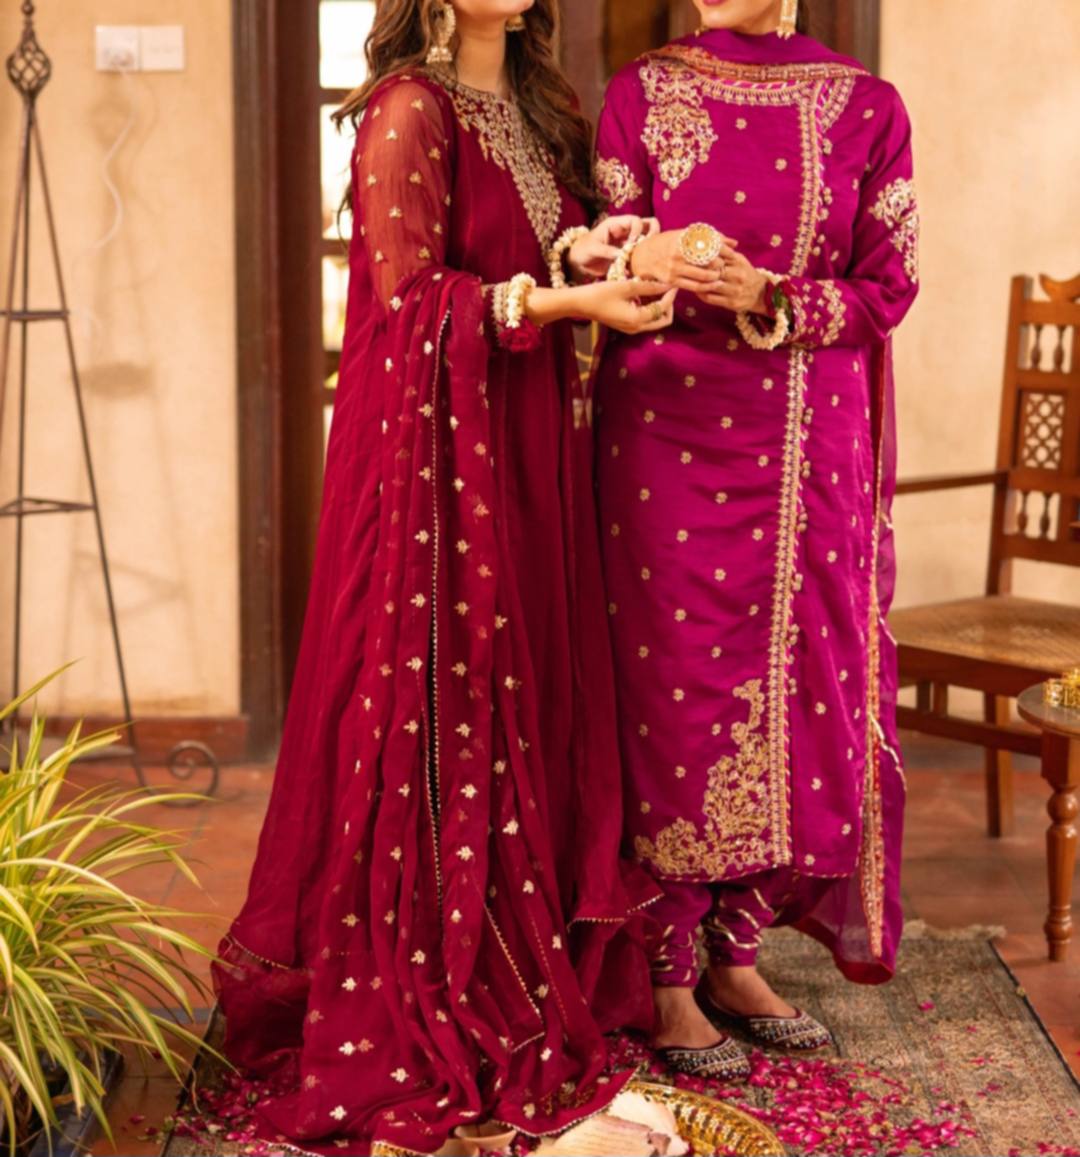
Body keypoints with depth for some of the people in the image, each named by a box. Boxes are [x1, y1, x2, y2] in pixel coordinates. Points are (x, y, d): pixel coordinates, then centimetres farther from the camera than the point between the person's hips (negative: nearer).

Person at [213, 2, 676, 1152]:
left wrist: (579, 255, -2)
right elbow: (410, 301, -14)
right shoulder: (408, 111, -10)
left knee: (531, 701, 8)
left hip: (529, 446, 8)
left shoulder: (534, 108, 16)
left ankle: (527, 990, 17)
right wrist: (558, 300, -22)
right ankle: (421, 1014, 6)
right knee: (444, 715, -4)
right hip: (435, 443, -8)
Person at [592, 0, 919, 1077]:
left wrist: (768, 298, -16)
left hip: (811, 448, 2)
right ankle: (668, 979, 10)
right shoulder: (641, 95, 2)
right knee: (678, 693, -1)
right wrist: (651, 263, -23)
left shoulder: (866, 108, 4)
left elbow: (889, 288, 1)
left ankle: (736, 956, 21)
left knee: (802, 693, 5)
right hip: (671, 438, -2)